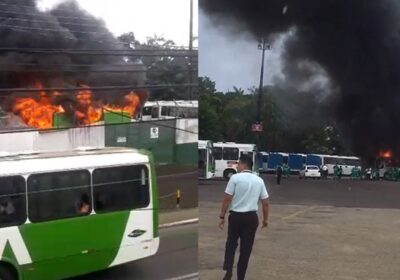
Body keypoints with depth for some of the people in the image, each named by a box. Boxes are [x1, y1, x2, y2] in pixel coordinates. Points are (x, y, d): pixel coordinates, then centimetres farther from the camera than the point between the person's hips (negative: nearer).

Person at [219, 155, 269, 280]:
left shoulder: (235, 178, -7)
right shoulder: (259, 180, 5)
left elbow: (227, 199, -10)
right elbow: (265, 202, 8)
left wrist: (222, 216, -3)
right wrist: (265, 219, 19)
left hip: (236, 215, -2)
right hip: (252, 217, 2)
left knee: (231, 244, 16)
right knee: (246, 248, 10)